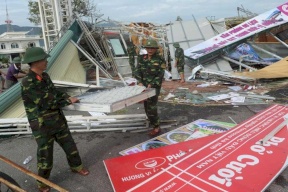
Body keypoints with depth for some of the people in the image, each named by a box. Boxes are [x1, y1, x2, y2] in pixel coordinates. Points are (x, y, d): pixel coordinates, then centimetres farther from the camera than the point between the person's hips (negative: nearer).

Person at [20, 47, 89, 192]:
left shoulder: (45, 76, 3)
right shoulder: (27, 83, -23)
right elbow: (48, 102, -25)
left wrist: (66, 97, -4)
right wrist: (68, 101, -16)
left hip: (58, 120, 8)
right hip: (42, 125, -7)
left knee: (70, 145, 19)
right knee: (45, 154, 9)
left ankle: (76, 166, 42)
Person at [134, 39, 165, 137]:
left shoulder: (160, 60, -7)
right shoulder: (142, 58, 5)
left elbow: (160, 75, -11)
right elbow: (138, 71, 2)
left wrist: (151, 85, -20)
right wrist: (140, 82, -13)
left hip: (154, 86, -5)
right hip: (144, 86, 5)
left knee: (151, 107, -10)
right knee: (147, 106, 12)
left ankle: (156, 127, 2)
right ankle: (153, 121, 33)